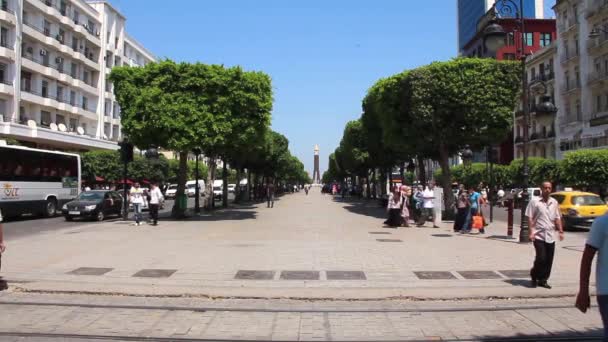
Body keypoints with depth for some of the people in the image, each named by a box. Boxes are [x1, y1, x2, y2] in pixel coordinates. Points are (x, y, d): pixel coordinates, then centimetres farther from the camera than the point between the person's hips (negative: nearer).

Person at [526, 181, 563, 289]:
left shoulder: (554, 202, 11)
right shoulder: (534, 201, -4)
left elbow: (557, 218, 15)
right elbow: (530, 218, -6)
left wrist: (561, 231, 6)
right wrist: (531, 232, -13)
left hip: (550, 236, 5)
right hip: (539, 235, -5)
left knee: (549, 260, 5)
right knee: (541, 258, -11)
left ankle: (543, 280, 19)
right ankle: (534, 275, 14)